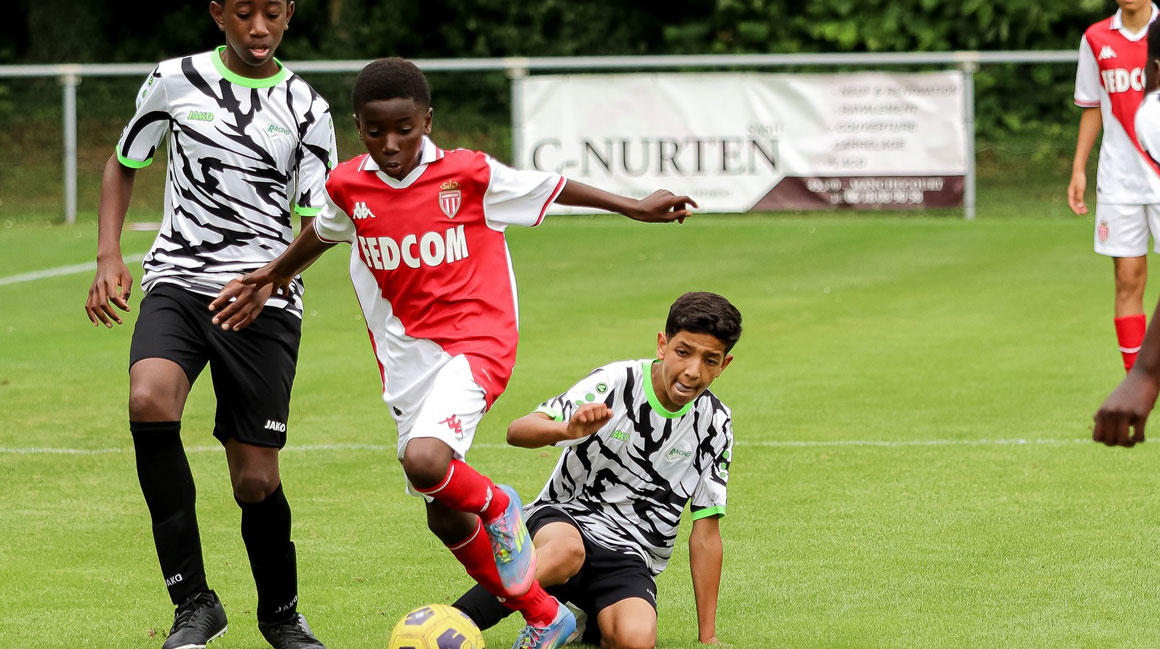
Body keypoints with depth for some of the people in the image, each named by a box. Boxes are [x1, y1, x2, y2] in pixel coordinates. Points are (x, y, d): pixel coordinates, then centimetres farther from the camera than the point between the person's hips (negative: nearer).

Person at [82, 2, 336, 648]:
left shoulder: (307, 108, 4)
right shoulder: (175, 80, 5)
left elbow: (318, 224, 2)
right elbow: (124, 164, 19)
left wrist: (272, 277, -19)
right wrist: (109, 255, 5)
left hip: (265, 303, 0)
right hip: (177, 282, 0)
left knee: (256, 480, -3)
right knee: (150, 402, -30)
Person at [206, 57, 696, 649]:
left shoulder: (469, 175, -9)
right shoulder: (348, 186, 0)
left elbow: (552, 188, 5)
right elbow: (323, 234, 24)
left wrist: (636, 208, 7)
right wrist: (272, 276, 28)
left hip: (472, 342, -5)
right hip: (404, 356, 5)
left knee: (425, 461, -32)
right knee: (444, 518, 8)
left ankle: (497, 506, 2)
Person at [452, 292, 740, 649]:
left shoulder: (715, 424, 0)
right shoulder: (617, 382, -9)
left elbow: (706, 532, 4)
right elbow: (517, 431, -18)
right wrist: (568, 429, -42)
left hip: (628, 559, 2)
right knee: (567, 551, -41)